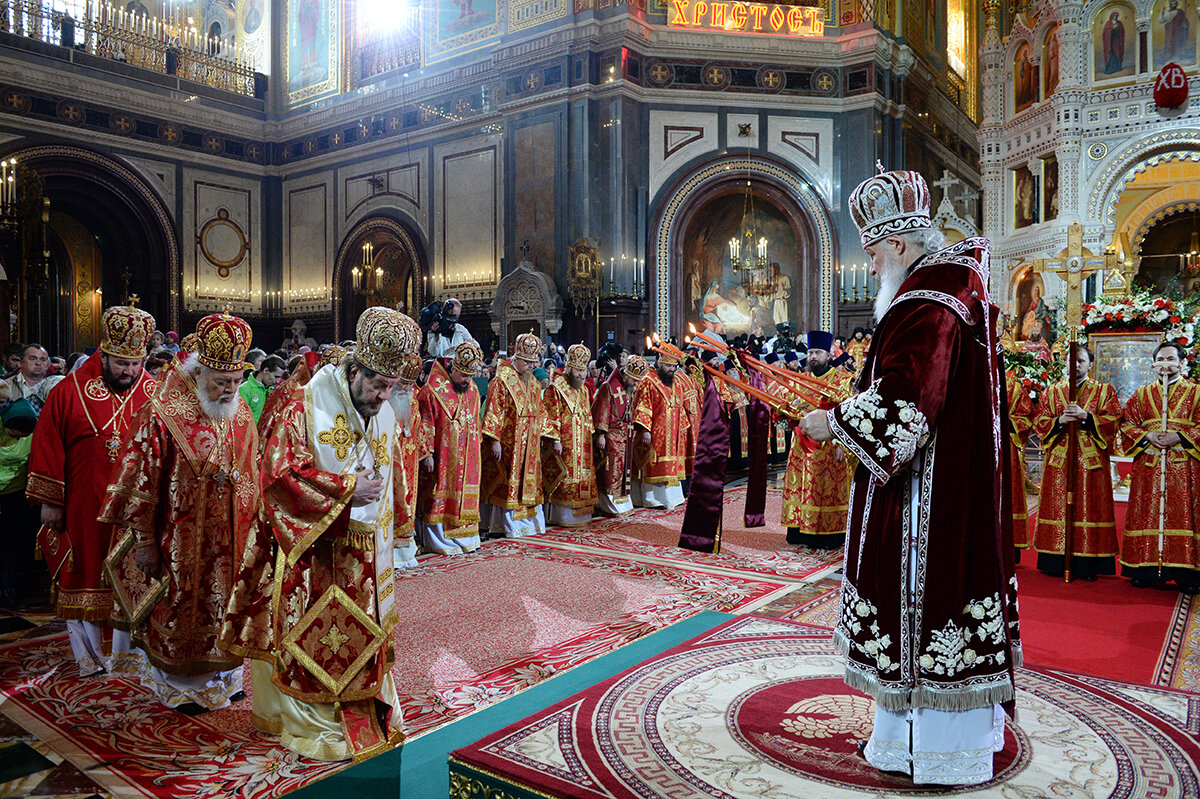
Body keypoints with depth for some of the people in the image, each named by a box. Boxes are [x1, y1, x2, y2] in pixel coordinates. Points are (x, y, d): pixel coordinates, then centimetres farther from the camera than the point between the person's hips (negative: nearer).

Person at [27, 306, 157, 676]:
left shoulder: (154, 394, 0)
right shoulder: (70, 391, -4)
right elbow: (48, 447, -1)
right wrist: (50, 502, -1)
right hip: (83, 507, -1)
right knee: (84, 576, 8)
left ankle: (127, 651, 23)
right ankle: (88, 654, 23)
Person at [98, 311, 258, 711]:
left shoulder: (241, 414, 0)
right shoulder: (162, 415, -15)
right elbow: (141, 482, -12)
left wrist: (252, 528, 11)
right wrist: (144, 540, -10)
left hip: (232, 540, 5)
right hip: (182, 540, -4)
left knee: (223, 604, 16)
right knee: (183, 610, 10)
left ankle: (222, 676, 34)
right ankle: (183, 687, 29)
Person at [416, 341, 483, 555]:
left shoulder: (473, 389, 7)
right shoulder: (433, 389, -13)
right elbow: (425, 425, -11)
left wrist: (476, 448, 17)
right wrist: (427, 454, -13)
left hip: (466, 456, 6)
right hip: (442, 457, -6)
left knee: (465, 494, 10)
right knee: (440, 495, 0)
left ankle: (464, 537, 20)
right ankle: (437, 540, 10)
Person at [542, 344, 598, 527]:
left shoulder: (583, 390, 14)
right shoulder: (555, 389, -10)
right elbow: (550, 417, -14)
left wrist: (590, 435, 17)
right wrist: (555, 440, -18)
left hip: (582, 445, 8)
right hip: (562, 444, -8)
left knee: (581, 476, 10)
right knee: (562, 478, -5)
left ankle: (579, 514, 19)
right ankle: (560, 516, 2)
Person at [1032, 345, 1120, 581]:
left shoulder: (1105, 391, 9)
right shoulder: (1051, 391, 12)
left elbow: (1113, 422, -3)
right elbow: (1039, 424, 5)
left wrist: (1086, 416, -16)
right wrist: (1060, 420, -12)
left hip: (1091, 460, -1)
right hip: (1059, 458, 1)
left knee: (1089, 507, -3)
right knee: (1058, 507, 0)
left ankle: (1087, 565, 2)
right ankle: (1057, 563, 5)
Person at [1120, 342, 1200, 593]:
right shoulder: (1142, 394, 14)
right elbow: (1127, 423, 8)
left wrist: (1179, 437, -15)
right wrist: (1147, 436, -9)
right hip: (1148, 466, 2)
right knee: (1147, 514, 2)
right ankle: (1146, 570, 8)